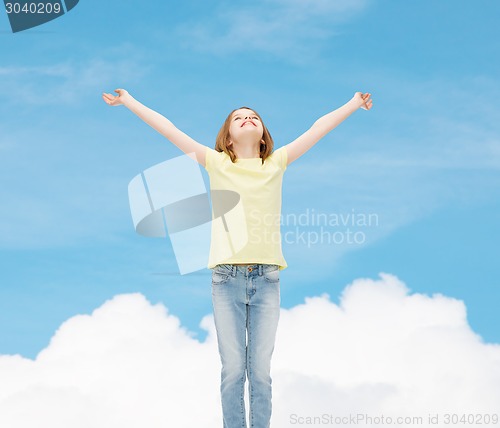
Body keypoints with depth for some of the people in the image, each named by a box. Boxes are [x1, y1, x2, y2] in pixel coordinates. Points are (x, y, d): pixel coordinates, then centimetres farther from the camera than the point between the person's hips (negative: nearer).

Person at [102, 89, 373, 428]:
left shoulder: (276, 163, 11)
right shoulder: (217, 164, 8)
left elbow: (318, 128, 15)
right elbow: (168, 128, 7)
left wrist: (353, 104, 19)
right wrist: (129, 101, 8)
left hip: (266, 279, 1)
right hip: (227, 279, -1)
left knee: (261, 370, 1)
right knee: (233, 368, -2)